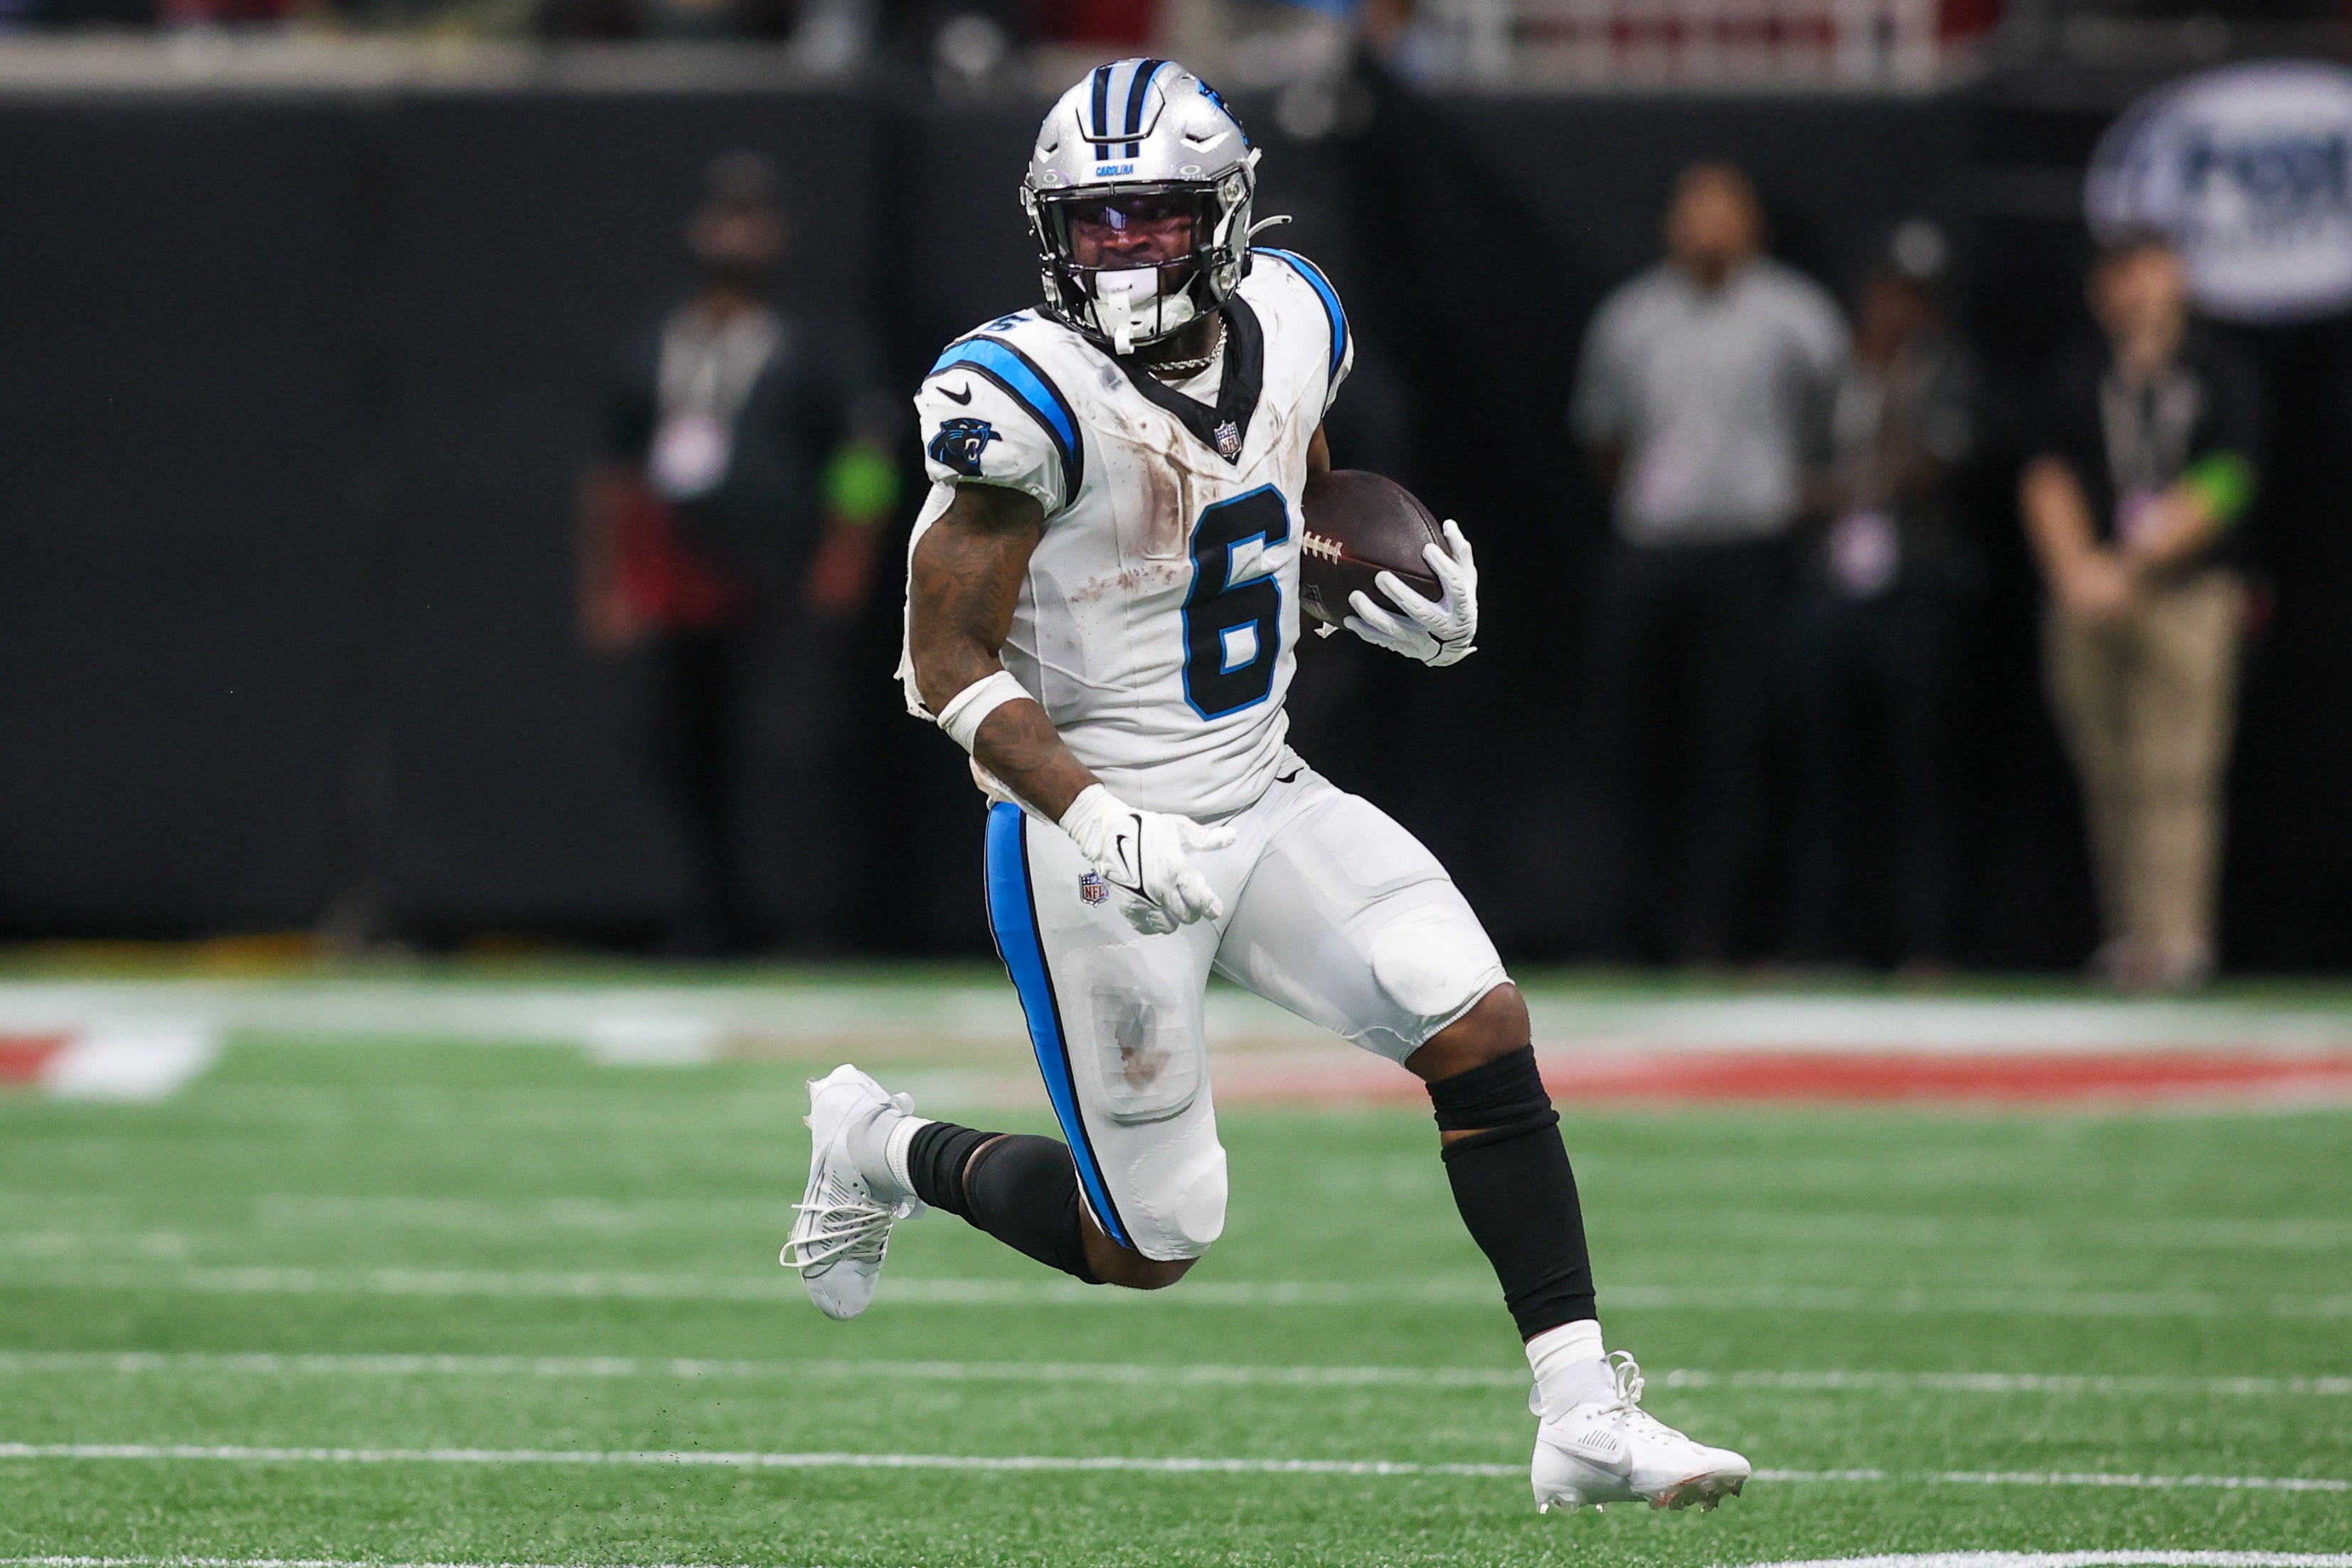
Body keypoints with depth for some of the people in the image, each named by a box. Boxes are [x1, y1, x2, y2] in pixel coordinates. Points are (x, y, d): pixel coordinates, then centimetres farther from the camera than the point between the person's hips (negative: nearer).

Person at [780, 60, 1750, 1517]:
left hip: (1263, 795, 6)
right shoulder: (1038, 397, -20)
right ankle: (890, 1150, 30)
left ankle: (1585, 1415, -8)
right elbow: (948, 666, -17)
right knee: (1149, 1247, 2)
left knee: (1483, 1030, -11)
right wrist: (1095, 822, -30)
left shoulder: (1286, 323, 0)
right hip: (1096, 840, -6)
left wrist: (1417, 605, -1)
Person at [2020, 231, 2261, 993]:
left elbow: (2220, 487, -5)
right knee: (2110, 779, 4)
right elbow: (2049, 479, 4)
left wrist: (2130, 564, -13)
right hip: (2088, 605, 3)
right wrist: (2075, 566, -14)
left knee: (2177, 778, -10)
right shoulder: (2077, 377, 9)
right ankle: (2126, 932, 12)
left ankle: (2175, 940, -13)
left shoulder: (2220, 374, 3)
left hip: (2188, 594, -3)